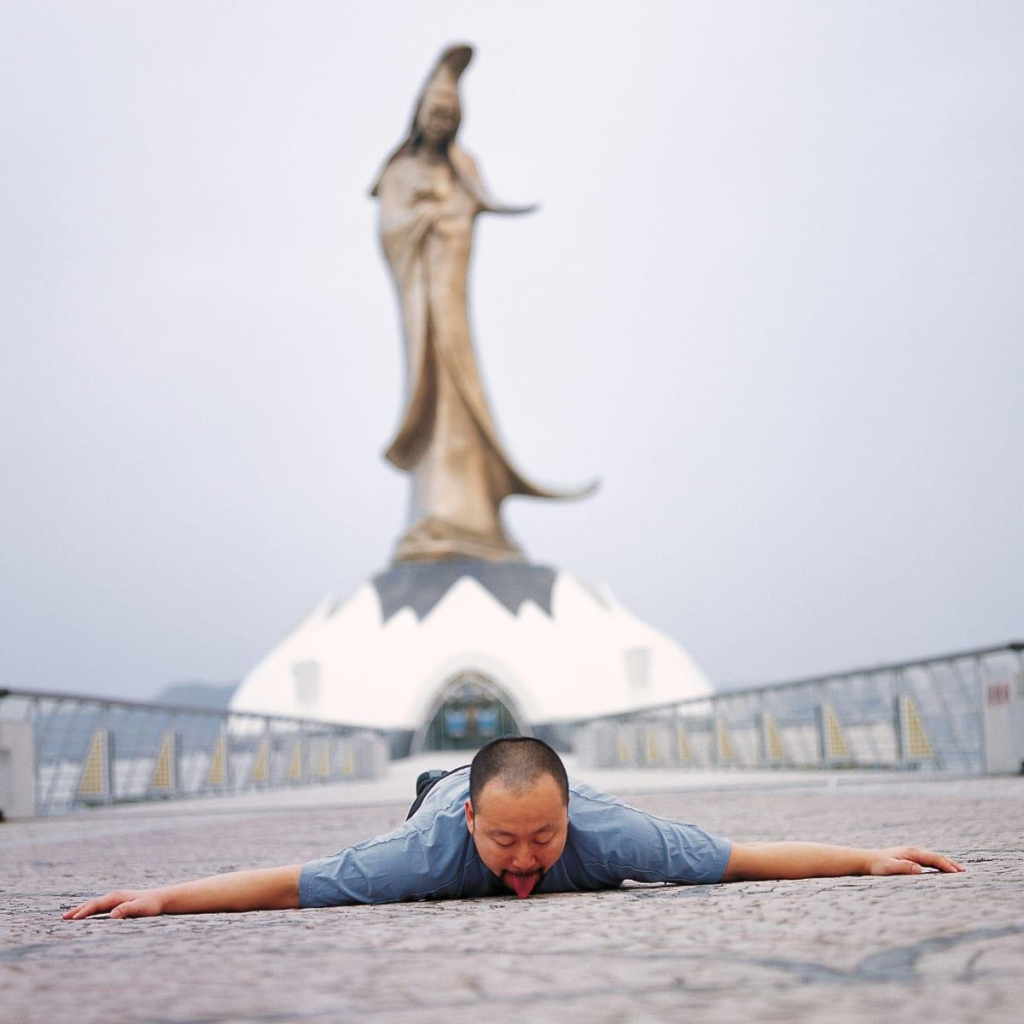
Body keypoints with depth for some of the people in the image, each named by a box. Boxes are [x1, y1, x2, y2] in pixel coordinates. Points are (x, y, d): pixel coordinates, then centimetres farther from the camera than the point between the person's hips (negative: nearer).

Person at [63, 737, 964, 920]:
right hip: (447, 795, -1)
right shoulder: (437, 845, -50)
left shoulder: (602, 831, -49)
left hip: (574, 799, 2)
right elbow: (290, 885, -45)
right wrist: (161, 899, -49)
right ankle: (422, 797, 69)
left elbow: (743, 857, -42)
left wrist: (868, 858, -44)